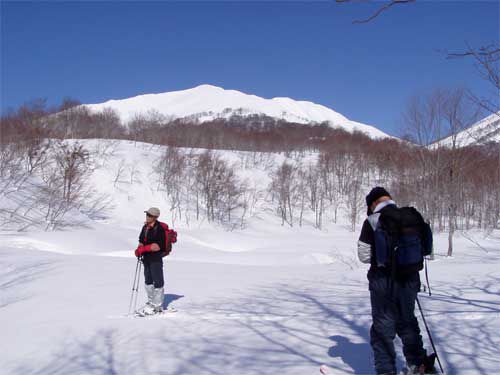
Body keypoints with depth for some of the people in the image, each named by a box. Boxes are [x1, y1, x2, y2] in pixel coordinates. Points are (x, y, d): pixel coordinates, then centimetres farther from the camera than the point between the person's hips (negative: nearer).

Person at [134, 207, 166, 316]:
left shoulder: (159, 229, -16)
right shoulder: (145, 227, 10)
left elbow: (158, 246, -21)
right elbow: (141, 241, 16)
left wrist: (144, 248, -22)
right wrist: (139, 249, -3)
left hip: (156, 259, -9)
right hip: (146, 258, 9)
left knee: (157, 282, -1)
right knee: (148, 281, 16)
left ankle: (157, 306, 6)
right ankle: (151, 302, 30)